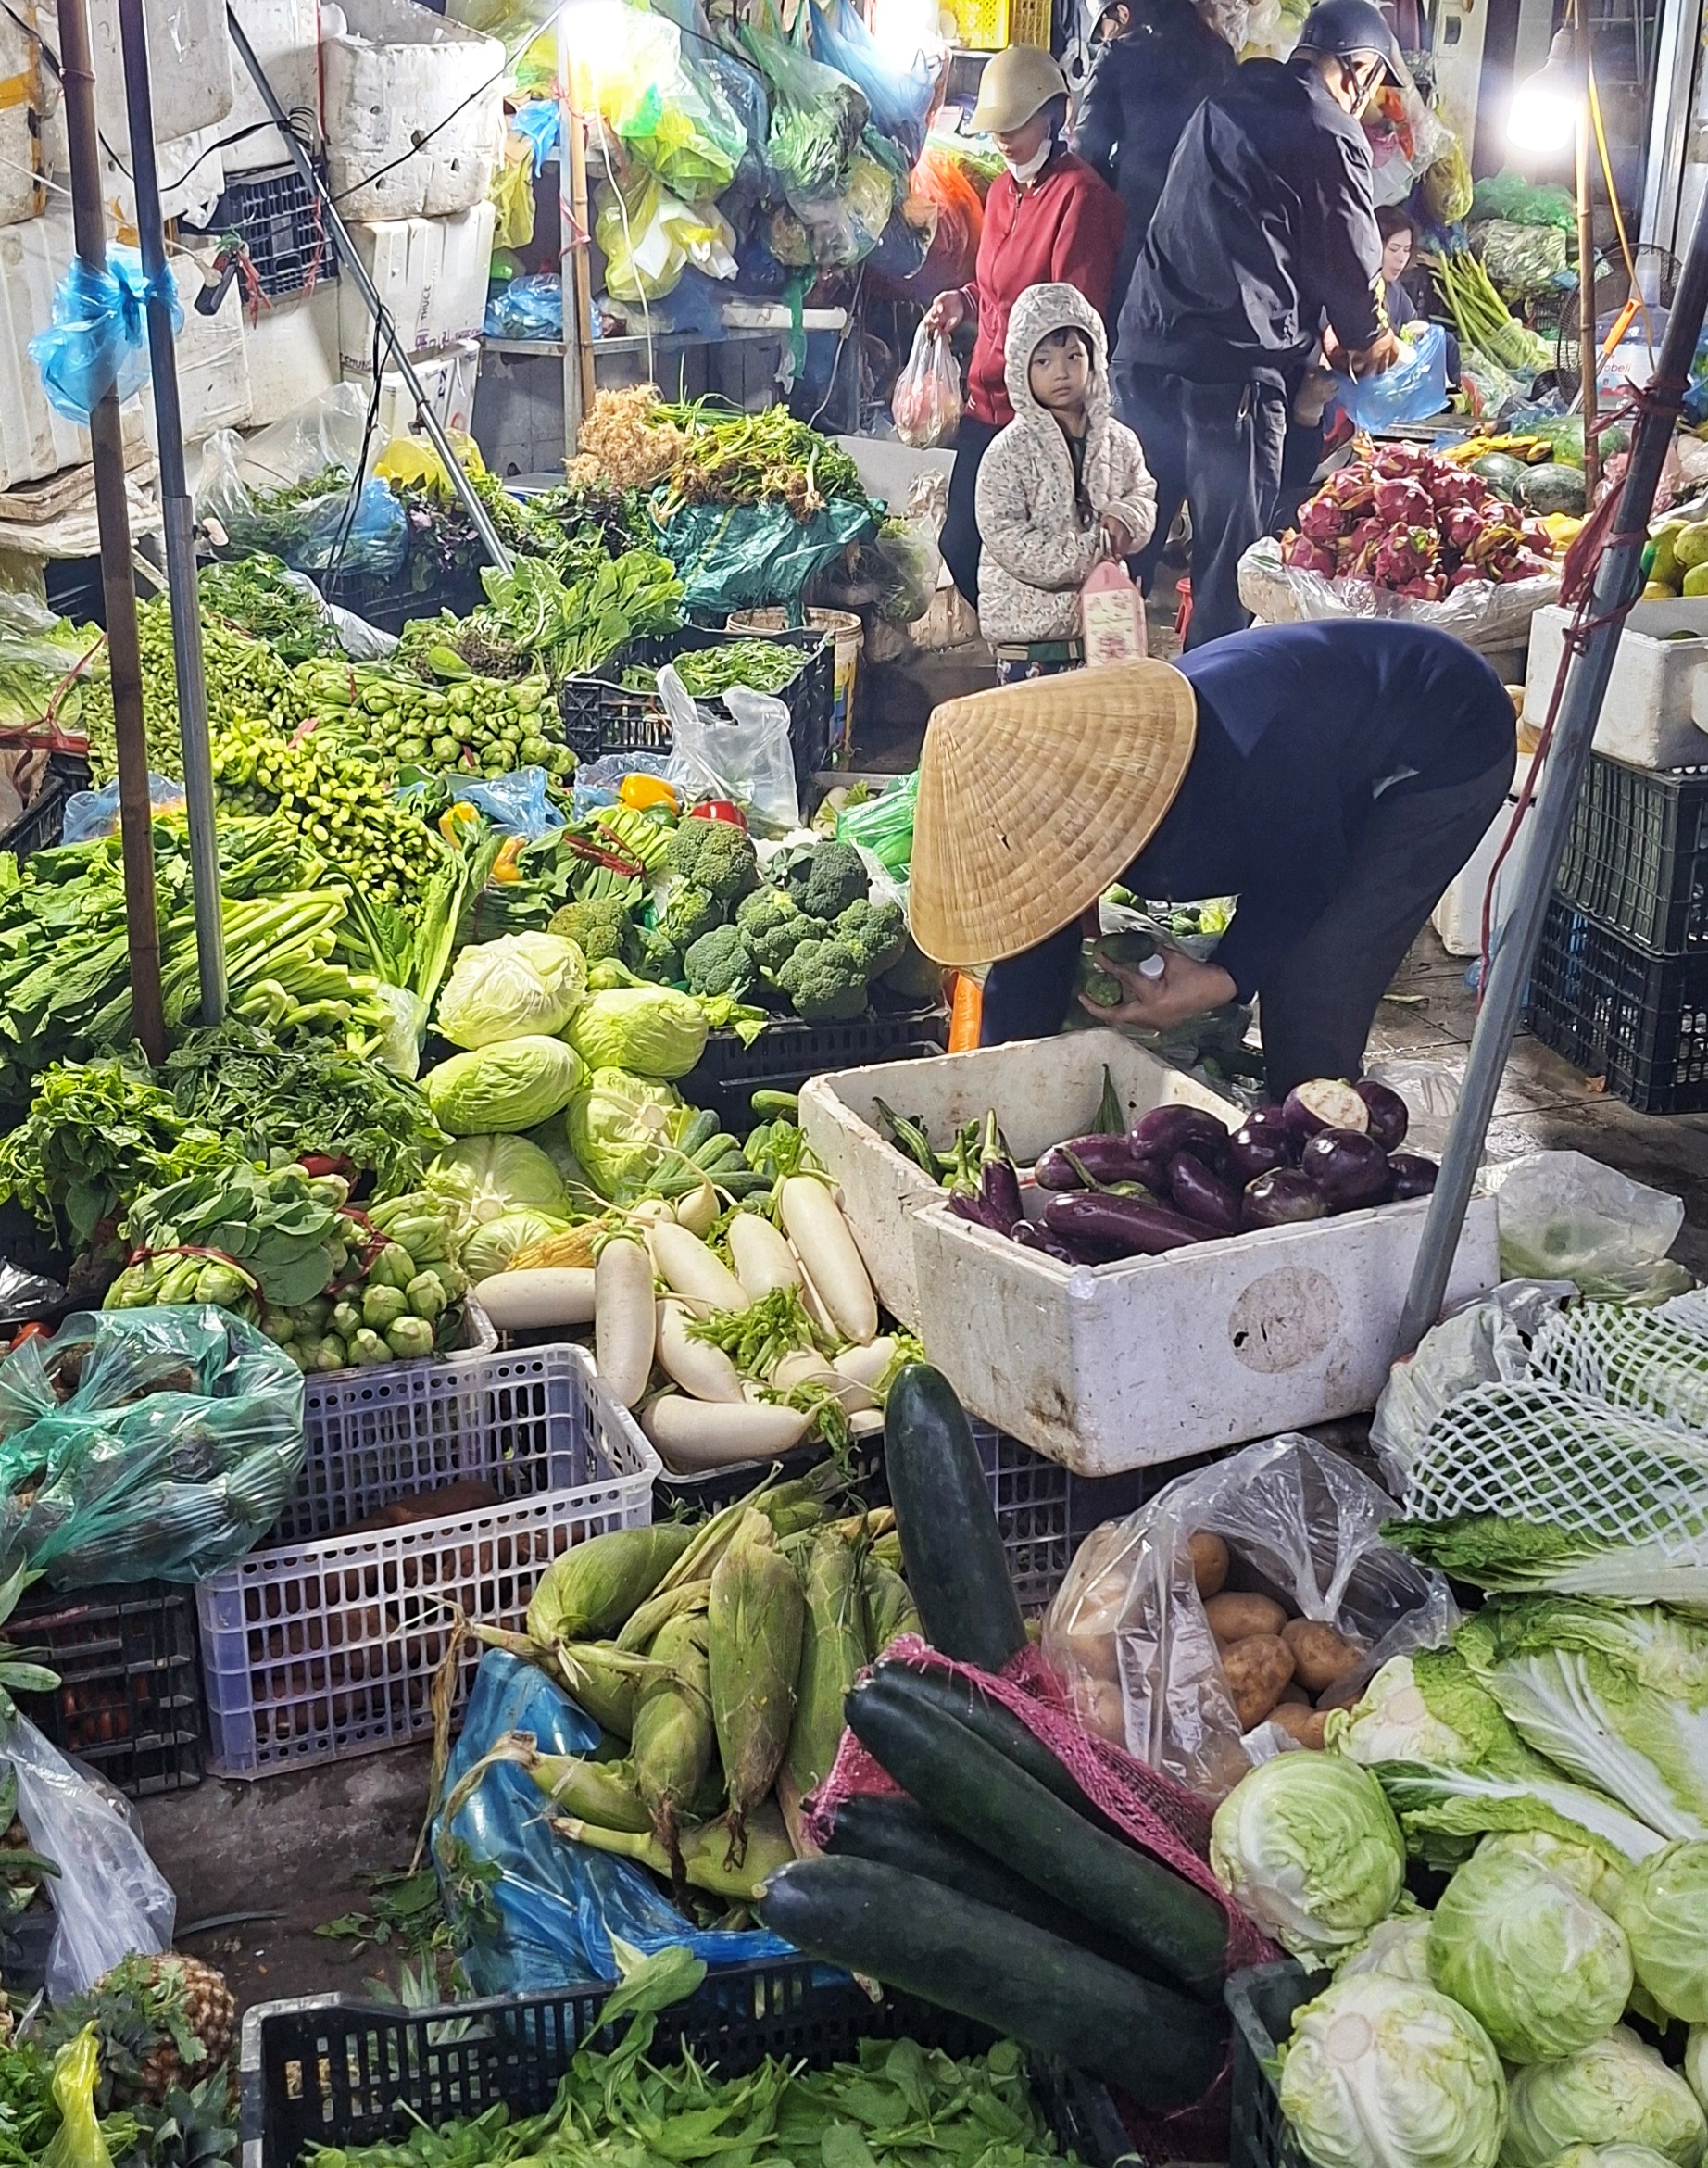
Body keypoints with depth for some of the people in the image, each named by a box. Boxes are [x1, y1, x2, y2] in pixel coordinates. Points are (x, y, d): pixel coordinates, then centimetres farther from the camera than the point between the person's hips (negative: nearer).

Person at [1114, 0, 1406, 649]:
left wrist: (1318, 329, 28)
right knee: (1229, 565, 2)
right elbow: (1349, 261, 1)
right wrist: (1370, 340, 21)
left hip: (1144, 354, 7)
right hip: (1231, 373, -7)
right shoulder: (1330, 136, -4)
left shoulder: (1223, 108, 20)